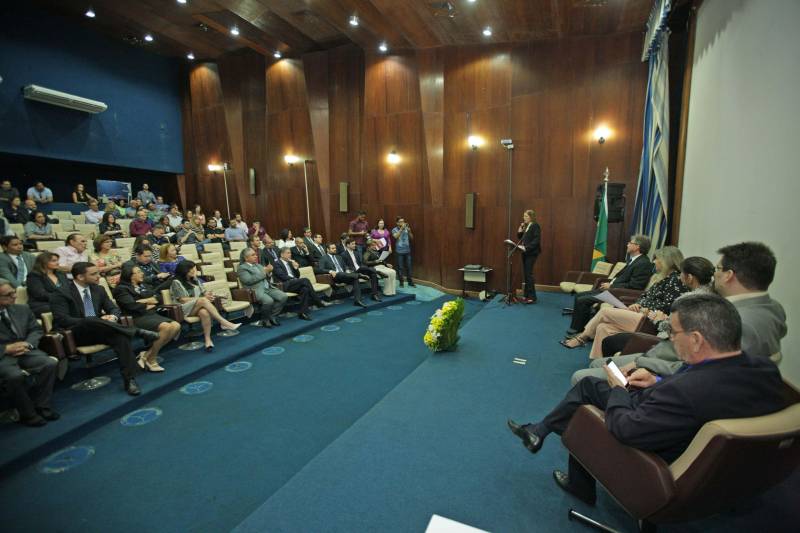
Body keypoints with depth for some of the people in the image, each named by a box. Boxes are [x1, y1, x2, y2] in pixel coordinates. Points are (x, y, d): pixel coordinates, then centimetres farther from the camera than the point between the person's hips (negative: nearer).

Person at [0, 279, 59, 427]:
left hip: (24, 351, 4)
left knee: (50, 363, -23)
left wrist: (27, 344, -9)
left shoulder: (22, 309, 10)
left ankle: (40, 406, -8)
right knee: (15, 376, -33)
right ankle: (27, 414, -12)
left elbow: (36, 330, 12)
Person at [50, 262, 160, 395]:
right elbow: (62, 320, -17)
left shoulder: (99, 290, 10)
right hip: (78, 334, -4)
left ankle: (129, 379, -32)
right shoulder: (61, 294, -6)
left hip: (100, 332, 4)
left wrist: (112, 317, -15)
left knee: (121, 336, -30)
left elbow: (114, 309, 11)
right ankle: (138, 332, -30)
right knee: (91, 322, -38)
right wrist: (98, 321, -25)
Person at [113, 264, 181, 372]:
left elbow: (157, 298, 13)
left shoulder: (142, 286, 23)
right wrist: (147, 306, 1)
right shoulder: (121, 289, 1)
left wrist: (145, 301, -5)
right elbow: (132, 306, -14)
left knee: (176, 326, -18)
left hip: (152, 314, 7)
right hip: (137, 318, -7)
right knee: (166, 327, -31)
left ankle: (147, 354, -12)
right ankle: (151, 359, -14)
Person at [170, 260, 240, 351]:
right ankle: (224, 322, -40)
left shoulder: (195, 280, 19)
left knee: (204, 312, -35)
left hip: (199, 307, 5)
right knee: (203, 300, -36)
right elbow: (182, 300, -9)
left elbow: (204, 292, 16)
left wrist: (208, 294, -11)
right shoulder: (176, 282, -1)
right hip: (183, 309, -5)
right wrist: (204, 298, -15)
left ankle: (208, 339, -40)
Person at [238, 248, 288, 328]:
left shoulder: (258, 265, 23)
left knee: (284, 297, -17)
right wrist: (264, 272, -13)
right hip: (256, 290, -7)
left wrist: (269, 272, 0)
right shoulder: (242, 268, 2)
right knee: (269, 301, -34)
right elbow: (249, 280, -14)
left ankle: (272, 316, -4)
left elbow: (267, 277, 23)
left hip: (268, 288, 7)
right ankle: (265, 320, -7)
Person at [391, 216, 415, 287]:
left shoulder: (406, 229, 8)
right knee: (400, 267, 1)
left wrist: (409, 231, -11)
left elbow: (411, 238, 6)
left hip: (407, 250, 3)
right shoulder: (394, 229, 0)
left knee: (408, 267, 6)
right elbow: (396, 236, -19)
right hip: (399, 251, -3)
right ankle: (401, 282, 10)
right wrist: (401, 229, -24)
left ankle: (410, 282, 13)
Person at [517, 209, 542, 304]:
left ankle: (532, 297, -4)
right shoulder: (525, 226, 15)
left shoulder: (535, 226, -9)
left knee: (529, 274, -9)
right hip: (525, 253, 8)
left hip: (532, 253, -8)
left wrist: (526, 247, -25)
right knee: (525, 274, 8)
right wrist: (519, 231, 2)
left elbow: (536, 240, -18)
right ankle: (526, 295, 15)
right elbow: (520, 238, 19)